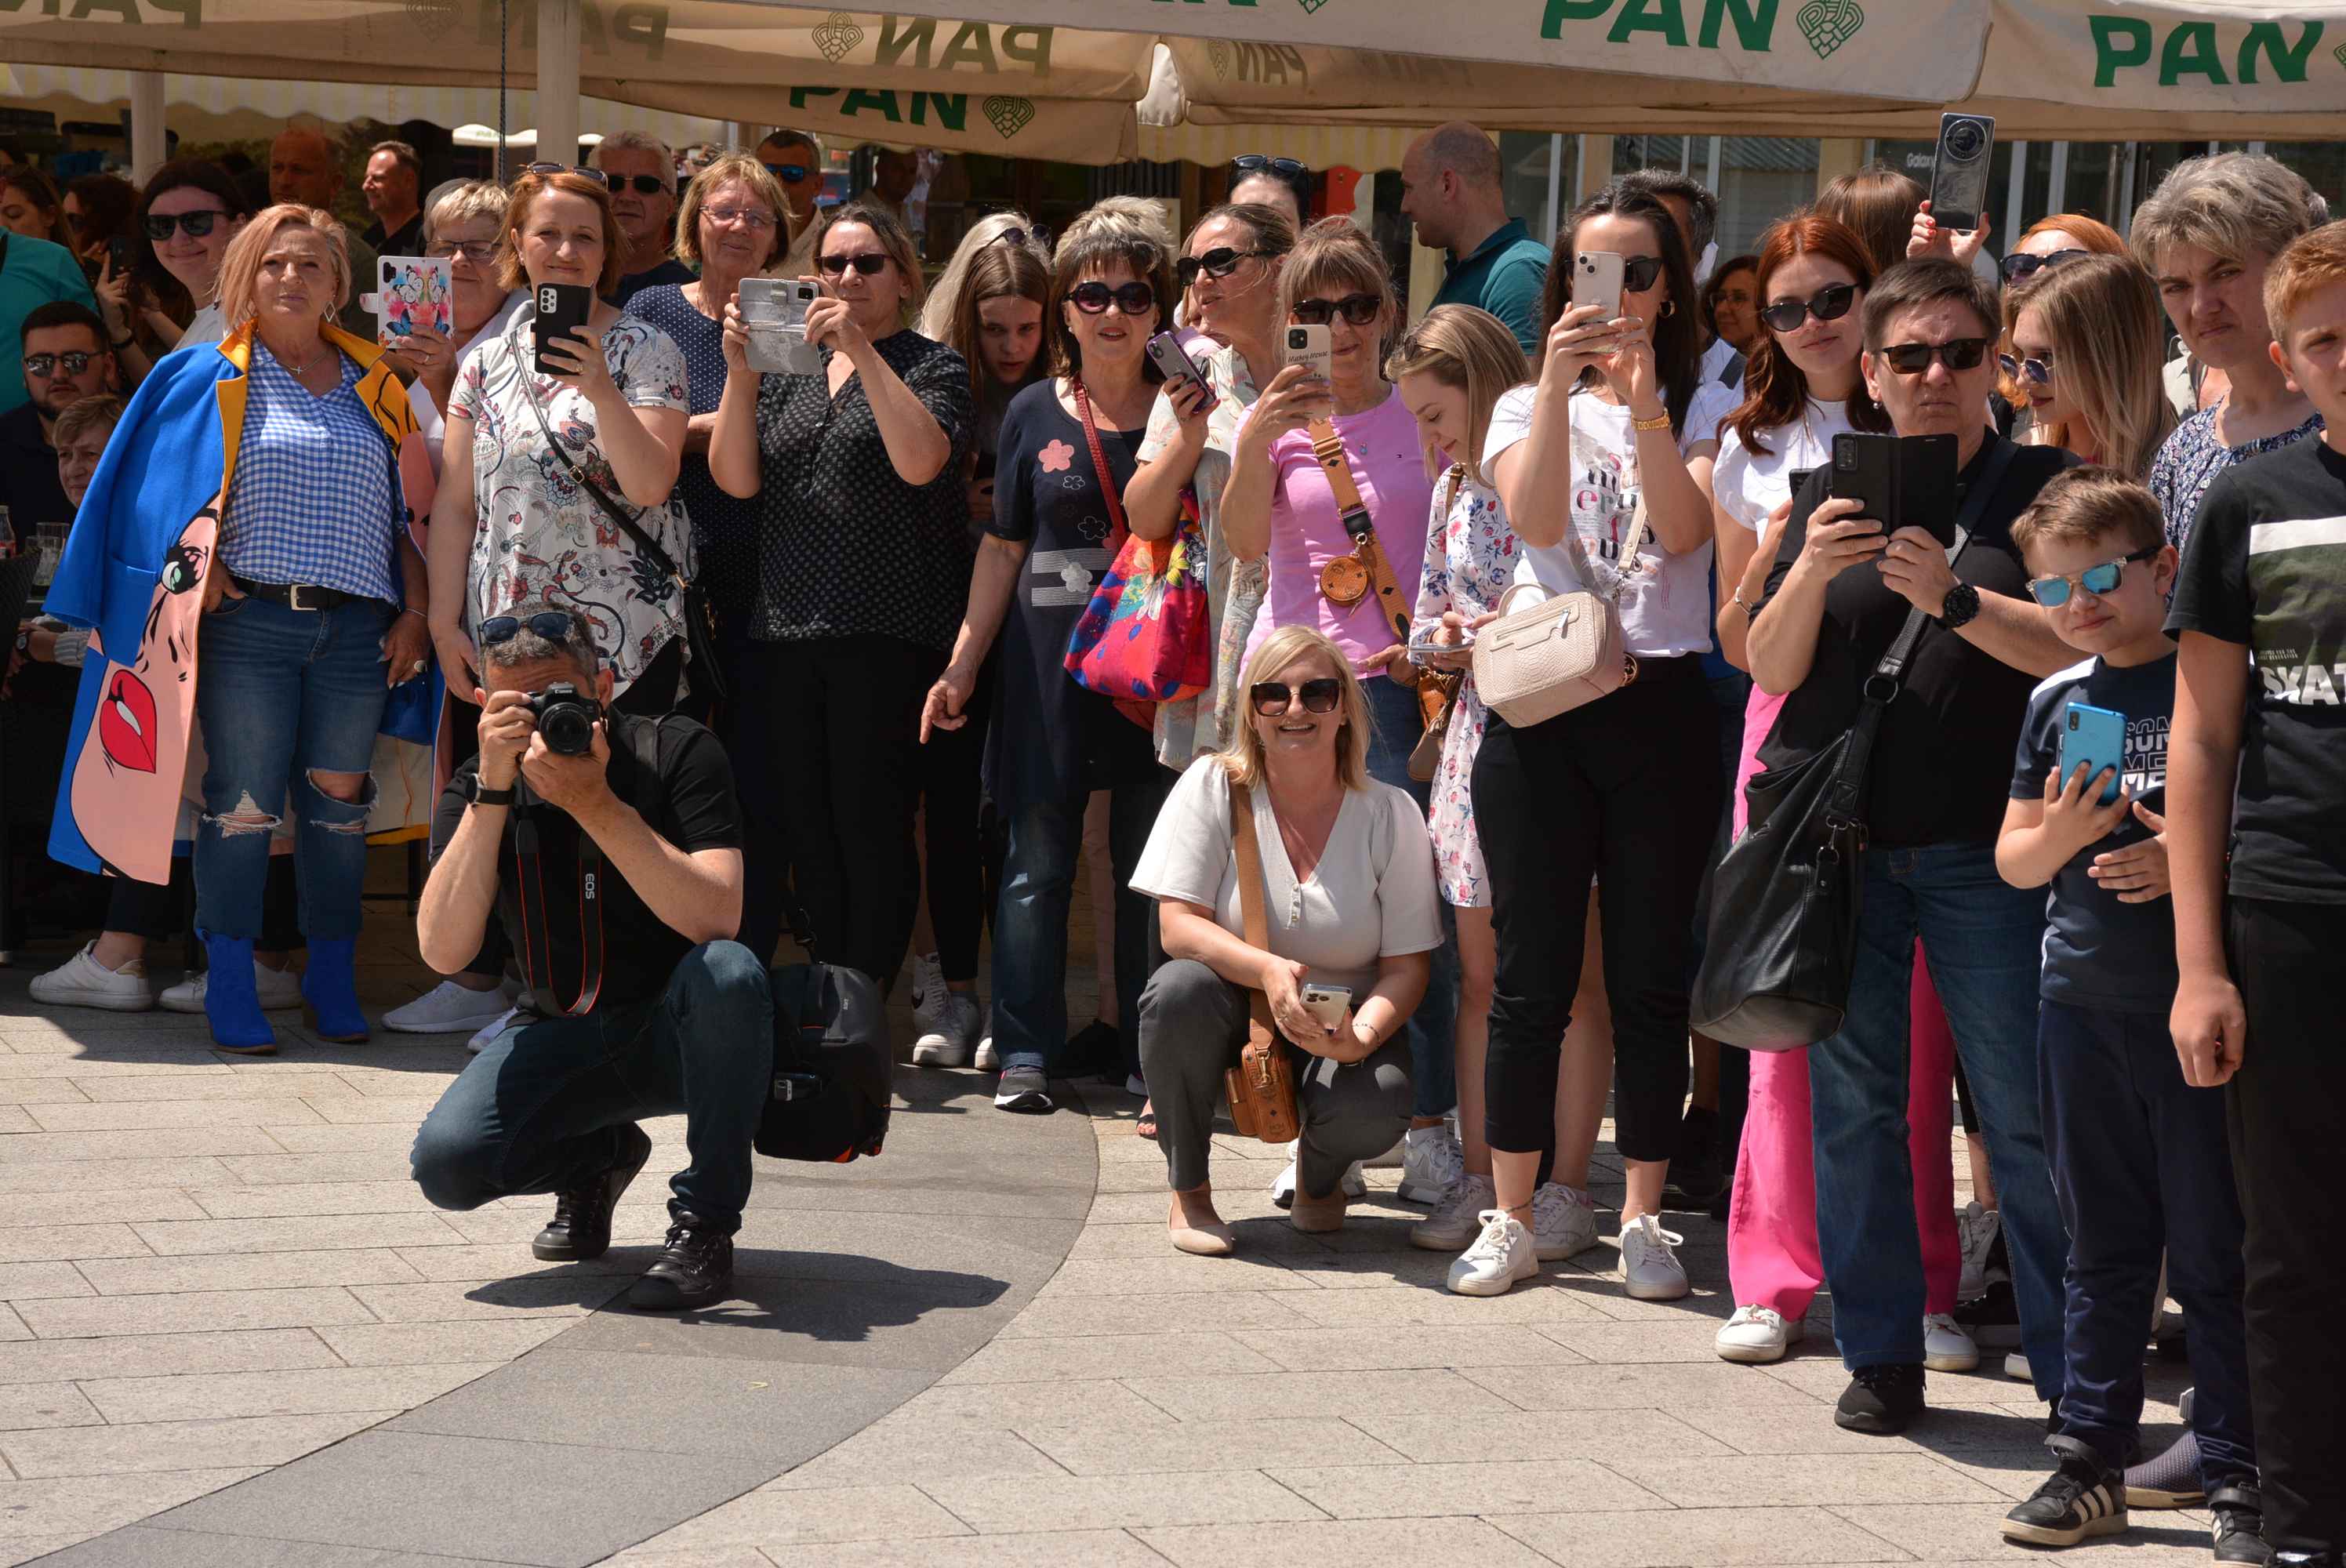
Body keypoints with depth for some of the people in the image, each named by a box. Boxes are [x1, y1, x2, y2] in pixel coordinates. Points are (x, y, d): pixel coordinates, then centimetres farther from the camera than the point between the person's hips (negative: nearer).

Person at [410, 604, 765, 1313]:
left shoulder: (677, 752, -14)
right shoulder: (477, 789, -5)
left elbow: (716, 920, -29)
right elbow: (443, 951, -21)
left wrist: (596, 804, -35)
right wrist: (492, 791, -28)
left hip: (684, 1033, -3)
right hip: (567, 1038, 3)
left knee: (727, 971, -37)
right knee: (446, 1161, -23)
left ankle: (704, 1224, -20)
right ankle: (598, 1160, 12)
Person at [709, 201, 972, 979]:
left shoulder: (932, 366, 4)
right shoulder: (788, 369, 17)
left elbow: (920, 461, -16)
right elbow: (736, 478, 5)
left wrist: (862, 349, -18)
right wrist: (740, 372, -7)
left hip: (888, 631, -5)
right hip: (785, 628, 5)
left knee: (869, 822, -4)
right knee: (800, 826, 5)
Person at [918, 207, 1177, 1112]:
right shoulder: (1034, 414, 6)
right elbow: (1003, 548, 9)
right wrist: (962, 665, 7)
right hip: (1049, 663, 1)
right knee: (1038, 862, 3)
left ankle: (1154, 1056, 12)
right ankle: (1025, 1052, 8)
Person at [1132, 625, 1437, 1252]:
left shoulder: (1390, 813, -7)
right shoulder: (1213, 786, -8)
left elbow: (1407, 965, -6)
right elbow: (1178, 925, -14)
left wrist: (1359, 1037, -28)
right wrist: (1269, 972, -33)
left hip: (1343, 1025, 0)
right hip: (1233, 1013, 0)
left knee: (1374, 1112, -32)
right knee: (1180, 989, -35)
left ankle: (1319, 1177, 10)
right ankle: (1188, 1190, -10)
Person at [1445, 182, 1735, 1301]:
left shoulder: (1705, 406, 8)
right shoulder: (1527, 406, 11)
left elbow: (1685, 529, -10)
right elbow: (1532, 517, -10)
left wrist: (1645, 408, -20)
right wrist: (1558, 386, -21)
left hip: (1663, 704, 0)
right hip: (1542, 704, 1)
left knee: (1651, 978, 3)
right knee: (1531, 976, 1)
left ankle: (1643, 1220, 12)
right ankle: (1512, 1220, 9)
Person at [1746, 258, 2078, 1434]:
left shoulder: (2041, 488, 4)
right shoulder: (1831, 494, 13)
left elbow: (2080, 650, -7)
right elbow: (1771, 667, 7)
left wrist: (1954, 597, -19)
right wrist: (1812, 573, -11)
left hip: (1984, 846, -3)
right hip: (1838, 837, 3)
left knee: (2025, 1113, -5)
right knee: (1852, 1100, 5)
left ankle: (2077, 1375, 2)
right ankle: (1881, 1357, 15)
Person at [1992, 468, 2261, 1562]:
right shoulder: (2054, 703, 9)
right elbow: (2015, 862, 12)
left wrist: (2190, 863, -20)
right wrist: (2057, 836, -9)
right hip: (2083, 1001, 5)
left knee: (2213, 1251, 0)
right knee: (2103, 1244, 12)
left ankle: (2238, 1476, 6)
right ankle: (2091, 1460, 19)